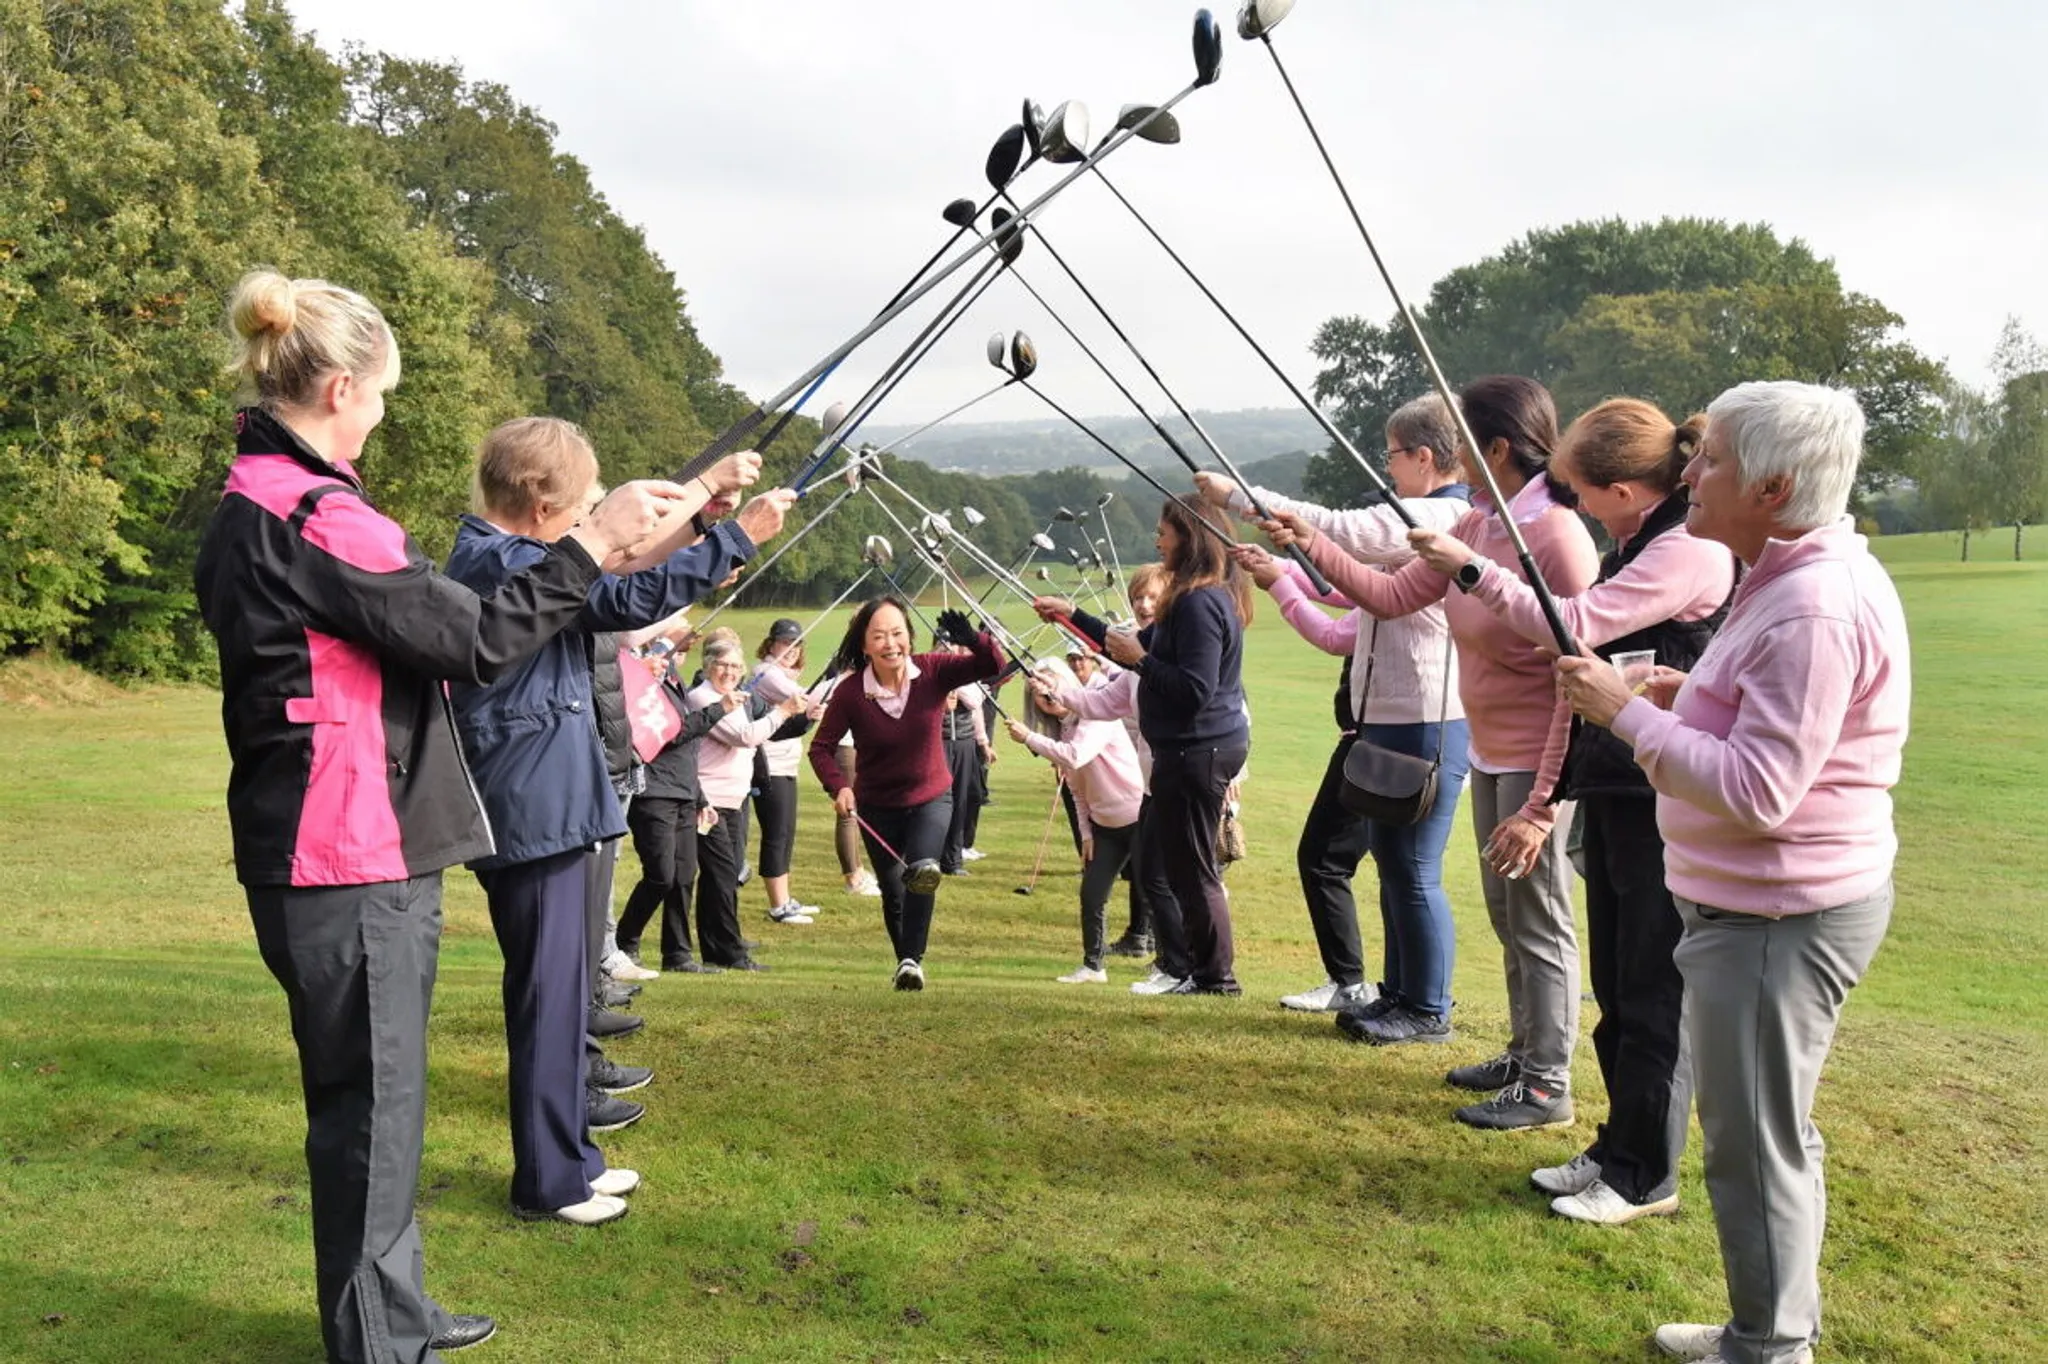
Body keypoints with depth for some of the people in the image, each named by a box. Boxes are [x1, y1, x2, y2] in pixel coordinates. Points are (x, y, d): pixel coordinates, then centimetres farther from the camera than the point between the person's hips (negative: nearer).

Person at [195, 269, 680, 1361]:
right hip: (354, 862, -10)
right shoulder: (312, 516, -19)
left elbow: (416, 626, 15)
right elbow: (474, 642, -19)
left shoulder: (249, 509, 13)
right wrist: (589, 546, -12)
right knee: (372, 1101, 2)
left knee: (369, 1094, 20)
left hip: (309, 852, 10)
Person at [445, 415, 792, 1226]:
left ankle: (568, 1156, 29)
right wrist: (739, 537, -16)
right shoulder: (500, 564, -16)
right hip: (531, 813, -11)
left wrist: (699, 496, 17)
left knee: (560, 987, 17)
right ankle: (549, 1181, 10)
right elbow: (629, 598, -22)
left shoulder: (500, 557, 14)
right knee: (548, 993, -2)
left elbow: (605, 572, 20)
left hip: (543, 808, 11)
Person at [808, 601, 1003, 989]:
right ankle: (906, 961, 36)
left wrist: (972, 638, -42)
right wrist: (838, 786, -29)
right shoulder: (850, 691, -19)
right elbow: (821, 746, -12)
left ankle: (912, 959, -16)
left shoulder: (933, 672, -17)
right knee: (893, 894, 13)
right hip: (877, 807, 1)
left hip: (931, 799, -1)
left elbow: (993, 666, -22)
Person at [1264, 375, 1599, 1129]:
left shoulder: (1559, 537, -22)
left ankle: (1547, 1084, 17)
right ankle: (1523, 1053, 35)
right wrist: (1313, 545, -1)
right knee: (1506, 916, 19)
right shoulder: (1476, 525, 4)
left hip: (1538, 765, -9)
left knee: (1540, 924, 3)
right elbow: (1392, 595, 9)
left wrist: (1541, 805, -24)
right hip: (1489, 756, 9)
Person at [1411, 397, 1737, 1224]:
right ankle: (1618, 1147, 29)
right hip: (1615, 788, 10)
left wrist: (1467, 567, -15)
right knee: (1617, 989, 17)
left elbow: (1572, 627, -23)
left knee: (1653, 995, 1)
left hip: (1665, 804, -10)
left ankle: (1645, 1176, 14)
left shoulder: (1693, 549, -17)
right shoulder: (1638, 546, 13)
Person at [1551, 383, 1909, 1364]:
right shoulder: (1797, 578, 11)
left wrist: (1628, 712, -21)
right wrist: (1697, 700, 7)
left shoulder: (1814, 608, -23)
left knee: (1756, 1144, 3)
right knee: (1769, 1131, 22)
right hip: (1766, 905, 11)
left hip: (1777, 917, -11)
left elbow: (1758, 790, -27)